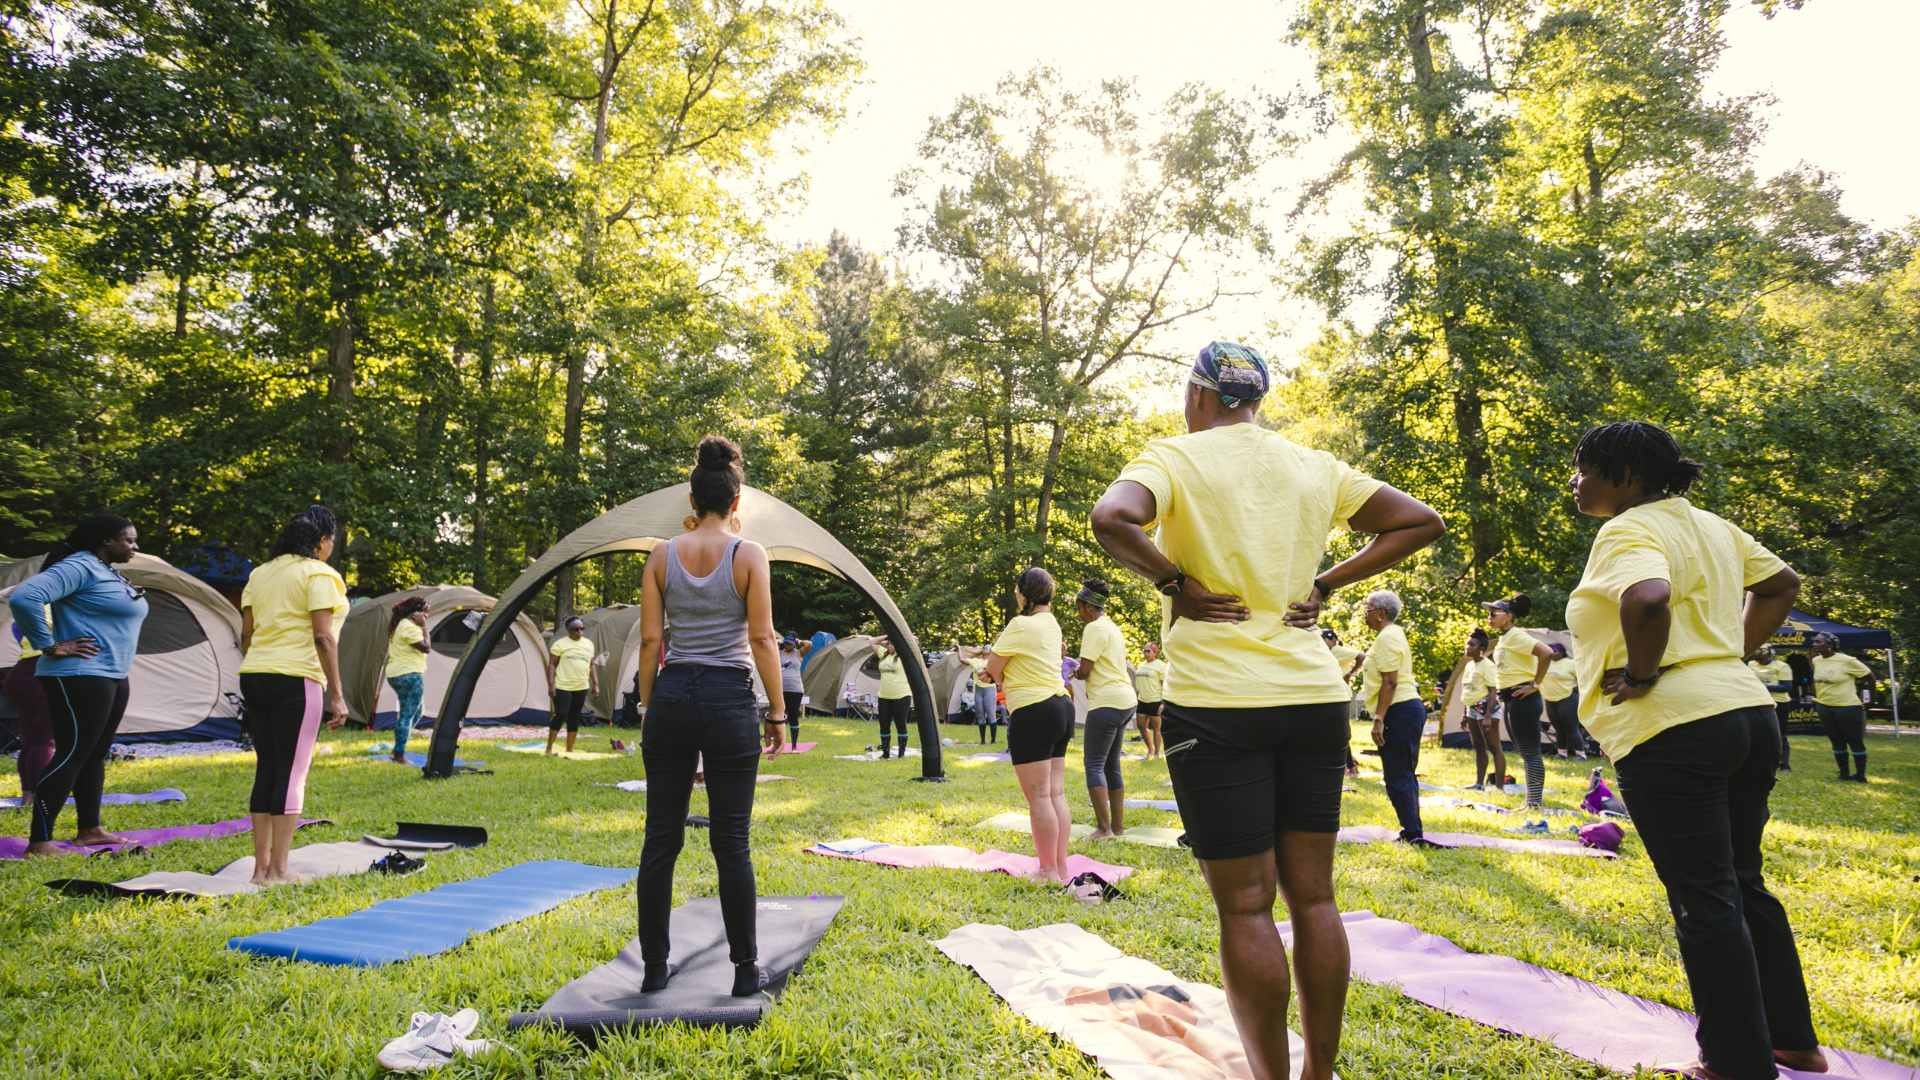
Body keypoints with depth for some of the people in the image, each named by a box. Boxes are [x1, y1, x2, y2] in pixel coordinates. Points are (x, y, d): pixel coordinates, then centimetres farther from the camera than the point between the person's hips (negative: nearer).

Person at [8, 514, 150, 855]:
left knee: (94, 755, 15)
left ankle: (89, 829, 24)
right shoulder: (79, 567, -15)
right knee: (71, 755, -9)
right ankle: (39, 842, -4)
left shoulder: (110, 573, 15)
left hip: (113, 678, 10)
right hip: (80, 678, -10)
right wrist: (49, 647, -21)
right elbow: (23, 597, -27)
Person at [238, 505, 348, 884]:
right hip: (296, 681, -7)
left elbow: (246, 635, 15)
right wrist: (337, 693, -11)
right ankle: (278, 870, 1)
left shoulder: (260, 574, 15)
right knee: (292, 774, -2)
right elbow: (323, 637, -13)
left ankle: (261, 866, 16)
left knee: (265, 770, 12)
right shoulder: (319, 574, -7)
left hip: (253, 677, 7)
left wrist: (256, 673, 22)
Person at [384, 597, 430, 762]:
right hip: (410, 676, -11)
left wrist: (420, 627, 13)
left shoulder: (400, 625, 18)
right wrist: (424, 627, -10)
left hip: (396, 675, 11)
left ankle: (398, 749, 19)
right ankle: (399, 754, -5)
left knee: (414, 713, 19)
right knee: (408, 714, -6)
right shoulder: (409, 627, -15)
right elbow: (426, 648, -15)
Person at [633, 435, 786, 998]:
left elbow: (650, 640, 3)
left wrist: (648, 705, 11)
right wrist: (777, 710, -2)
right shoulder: (749, 554, -5)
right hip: (728, 698, -3)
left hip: (672, 697, 3)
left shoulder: (662, 555, 4)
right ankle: (746, 969, 12)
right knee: (731, 841, 4)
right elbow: (762, 638, -8)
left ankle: (655, 967, 19)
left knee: (661, 839, 10)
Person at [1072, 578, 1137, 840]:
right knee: (1112, 764, 13)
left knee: (1094, 764, -5)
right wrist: (1083, 671, 11)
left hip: (1107, 703, -9)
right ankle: (1118, 824, 16)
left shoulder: (1094, 628, -11)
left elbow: (1084, 671, -14)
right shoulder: (1112, 627, 19)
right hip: (1125, 700, 9)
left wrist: (1074, 672, 6)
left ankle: (1104, 828, -9)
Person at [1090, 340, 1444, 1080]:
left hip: (1217, 704, -5)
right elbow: (1421, 522, 13)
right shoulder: (1313, 467, 11)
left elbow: (1112, 520, -25)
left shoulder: (1176, 456, -5)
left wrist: (1174, 582, -10)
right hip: (1314, 697, 5)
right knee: (1312, 896, 13)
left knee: (1244, 906, 3)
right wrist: (1326, 583, 9)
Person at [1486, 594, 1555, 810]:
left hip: (1522, 698, -10)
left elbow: (1546, 653, -26)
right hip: (1511, 700, 10)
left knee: (1530, 752, -7)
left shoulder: (1516, 636, -13)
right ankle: (1531, 803, 19)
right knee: (1525, 752, 13)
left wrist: (1535, 684, -20)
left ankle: (1535, 804, -5)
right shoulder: (1504, 639, 16)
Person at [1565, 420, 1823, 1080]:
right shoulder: (1709, 526, 15)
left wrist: (1642, 671, -18)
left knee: (1703, 899, 1)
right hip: (1746, 712, 9)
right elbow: (1782, 583, 26)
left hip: (1671, 730, -9)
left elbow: (1647, 599, -33)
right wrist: (1737, 652, 19)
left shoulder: (1629, 529, -13)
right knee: (1742, 885, 20)